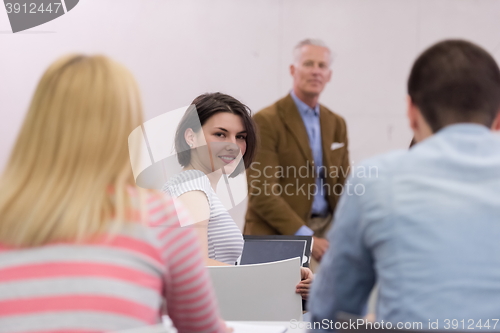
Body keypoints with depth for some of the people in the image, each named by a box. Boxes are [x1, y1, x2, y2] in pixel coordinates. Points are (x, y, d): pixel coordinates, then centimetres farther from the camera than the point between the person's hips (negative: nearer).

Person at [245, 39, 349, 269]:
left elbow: (343, 184, 15)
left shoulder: (336, 124, 13)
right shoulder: (265, 121, -8)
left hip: (327, 227, 6)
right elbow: (261, 192, -14)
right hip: (279, 233, -6)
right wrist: (305, 237, -19)